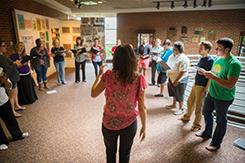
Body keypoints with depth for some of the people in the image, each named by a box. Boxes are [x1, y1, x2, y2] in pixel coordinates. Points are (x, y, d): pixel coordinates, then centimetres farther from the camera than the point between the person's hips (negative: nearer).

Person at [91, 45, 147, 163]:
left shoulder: (108, 76, -17)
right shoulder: (139, 79, -17)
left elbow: (93, 94, -3)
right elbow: (142, 107, -11)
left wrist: (99, 75, 10)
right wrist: (144, 127, 4)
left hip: (109, 123, 0)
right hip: (129, 124, 0)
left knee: (110, 152, 31)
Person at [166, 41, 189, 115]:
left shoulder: (184, 59, -22)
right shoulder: (171, 56, 3)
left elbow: (183, 72, -23)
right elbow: (168, 66, 14)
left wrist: (176, 81, -22)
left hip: (180, 80, -7)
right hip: (172, 78, 8)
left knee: (179, 95, 6)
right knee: (174, 92, 22)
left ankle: (181, 108, 24)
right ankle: (174, 104, 42)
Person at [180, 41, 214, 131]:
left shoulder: (210, 60, -17)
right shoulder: (201, 58, 7)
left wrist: (205, 90, -18)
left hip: (202, 86, -8)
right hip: (195, 84, 8)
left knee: (198, 106, 5)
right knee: (190, 101, 20)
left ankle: (197, 124, 23)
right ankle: (187, 117, 42)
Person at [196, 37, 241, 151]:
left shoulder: (234, 64, -23)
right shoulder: (218, 59, 2)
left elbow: (230, 85, -28)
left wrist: (213, 77, -32)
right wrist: (206, 73, -6)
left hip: (223, 98, -8)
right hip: (211, 94, 8)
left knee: (221, 120, 10)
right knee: (206, 113, 21)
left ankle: (216, 142, 30)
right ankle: (207, 133, 45)